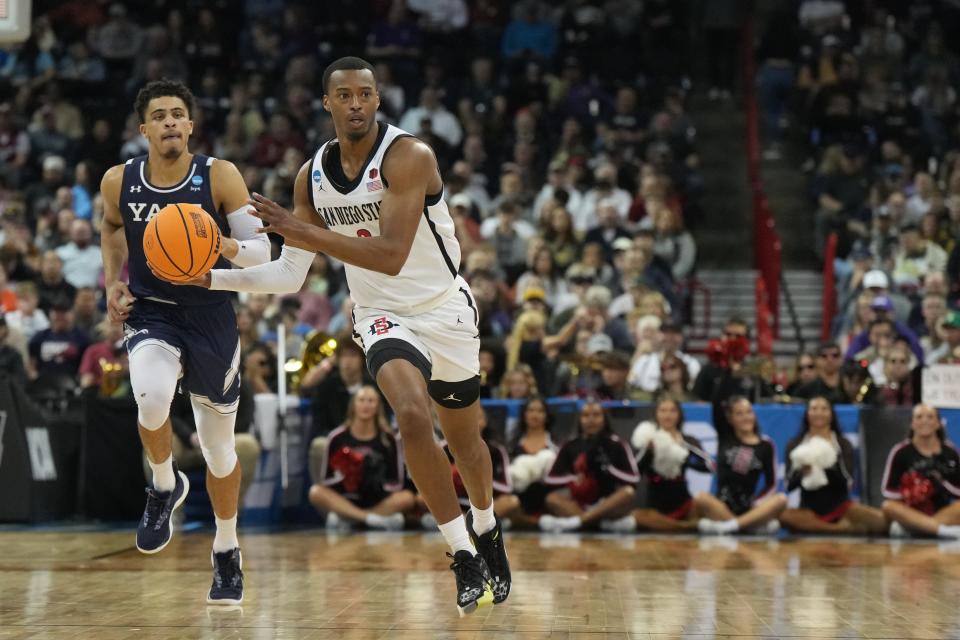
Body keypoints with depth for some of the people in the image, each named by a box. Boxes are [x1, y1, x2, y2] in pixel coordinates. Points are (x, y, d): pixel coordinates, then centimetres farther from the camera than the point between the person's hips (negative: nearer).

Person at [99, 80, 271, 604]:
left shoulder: (220, 176, -13)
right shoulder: (119, 181, -5)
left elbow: (262, 252, -14)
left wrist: (226, 247, -34)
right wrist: (112, 281, 6)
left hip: (210, 319, 0)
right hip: (150, 315, 0)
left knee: (219, 447, 11)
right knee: (152, 400, -32)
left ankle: (226, 551, 35)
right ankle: (165, 486, -1)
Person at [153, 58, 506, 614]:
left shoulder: (408, 156, -21)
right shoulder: (312, 177, -4)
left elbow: (392, 255, -32)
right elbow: (289, 276, 1)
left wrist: (304, 233, -37)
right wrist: (212, 278, -10)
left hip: (445, 309, -2)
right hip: (384, 316, 2)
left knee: (465, 438, 15)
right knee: (413, 419, -25)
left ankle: (487, 532, 46)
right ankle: (465, 559, -14)